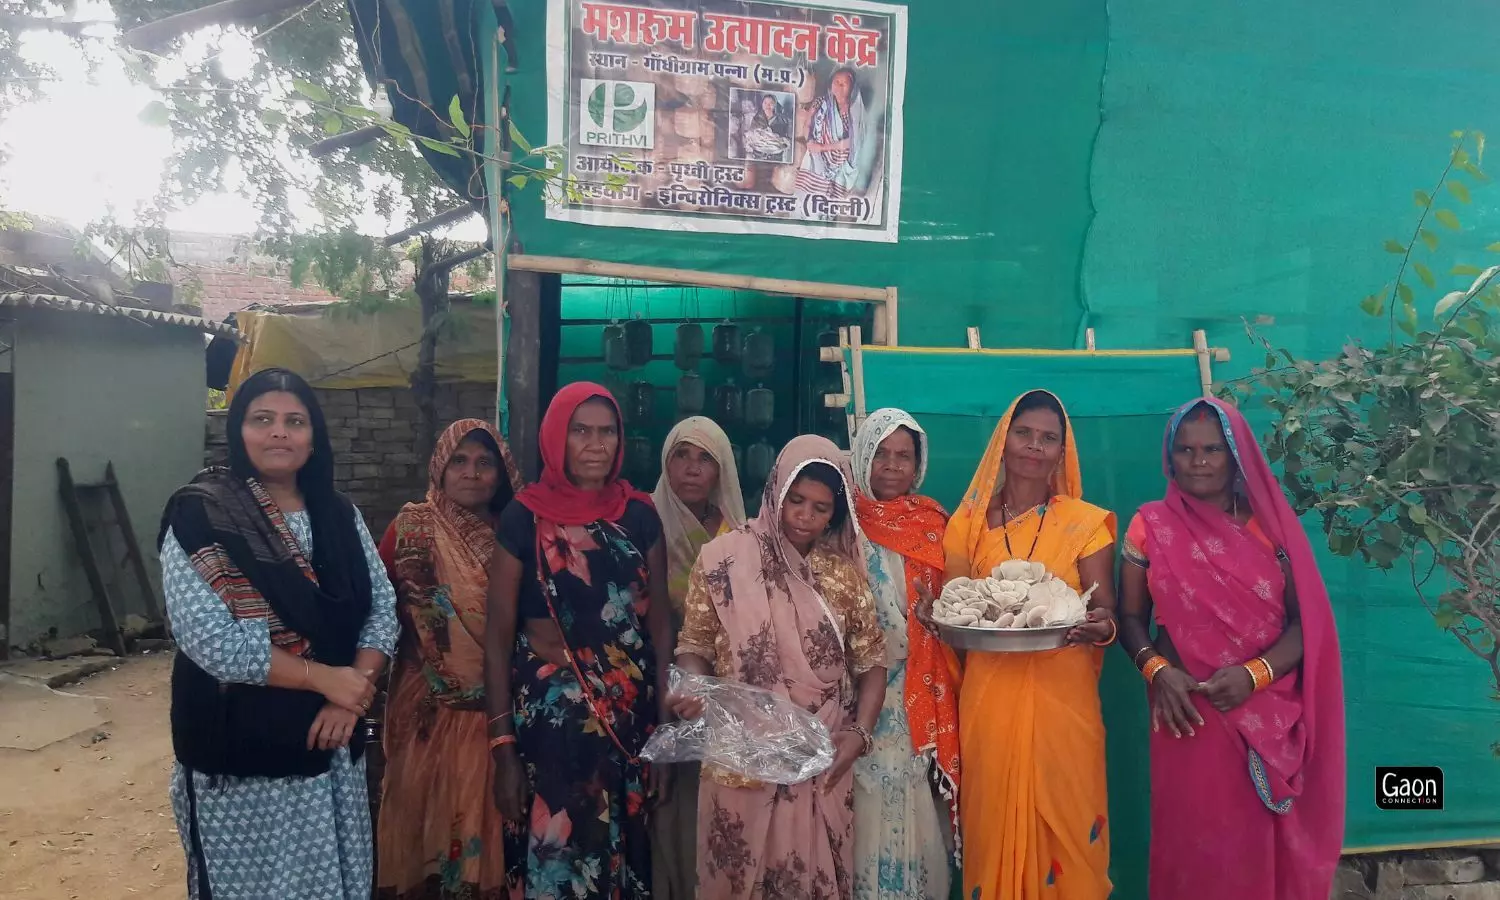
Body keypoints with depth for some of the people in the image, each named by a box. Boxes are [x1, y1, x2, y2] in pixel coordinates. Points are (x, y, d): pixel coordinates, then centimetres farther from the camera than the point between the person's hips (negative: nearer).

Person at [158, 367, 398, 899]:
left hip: (331, 742, 5)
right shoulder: (200, 514, -10)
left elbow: (382, 608, 2)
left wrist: (352, 692, -14)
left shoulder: (340, 515, 5)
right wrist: (324, 678, -18)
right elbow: (208, 638, -20)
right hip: (240, 748, -5)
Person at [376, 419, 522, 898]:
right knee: (434, 813, 6)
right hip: (434, 703, -2)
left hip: (498, 703, 2)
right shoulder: (415, 524, -2)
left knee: (485, 815, 9)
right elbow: (389, 605, -8)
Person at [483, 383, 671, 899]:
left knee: (625, 848, 13)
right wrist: (503, 747, -9)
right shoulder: (524, 518, -6)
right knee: (556, 853, 5)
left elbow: (659, 624, 4)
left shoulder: (639, 515, 1)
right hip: (548, 709, -3)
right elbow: (497, 635, -6)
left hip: (631, 708, 3)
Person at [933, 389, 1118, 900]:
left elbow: (1106, 614, -1)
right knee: (993, 827, 7)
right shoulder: (968, 524, 5)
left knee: (1065, 828, 3)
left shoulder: (1086, 523, 2)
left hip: (1063, 699, -1)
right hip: (989, 700, 1)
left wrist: (1101, 627, -22)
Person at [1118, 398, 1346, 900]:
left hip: (1268, 719, 1)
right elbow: (1130, 618, 4)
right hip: (1189, 716, 0)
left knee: (1264, 846, 7)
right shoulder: (1151, 526, 2)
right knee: (1193, 842, 5)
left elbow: (1306, 622, -1)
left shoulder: (1269, 525, 2)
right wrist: (1157, 669, -15)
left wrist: (1255, 674, -17)